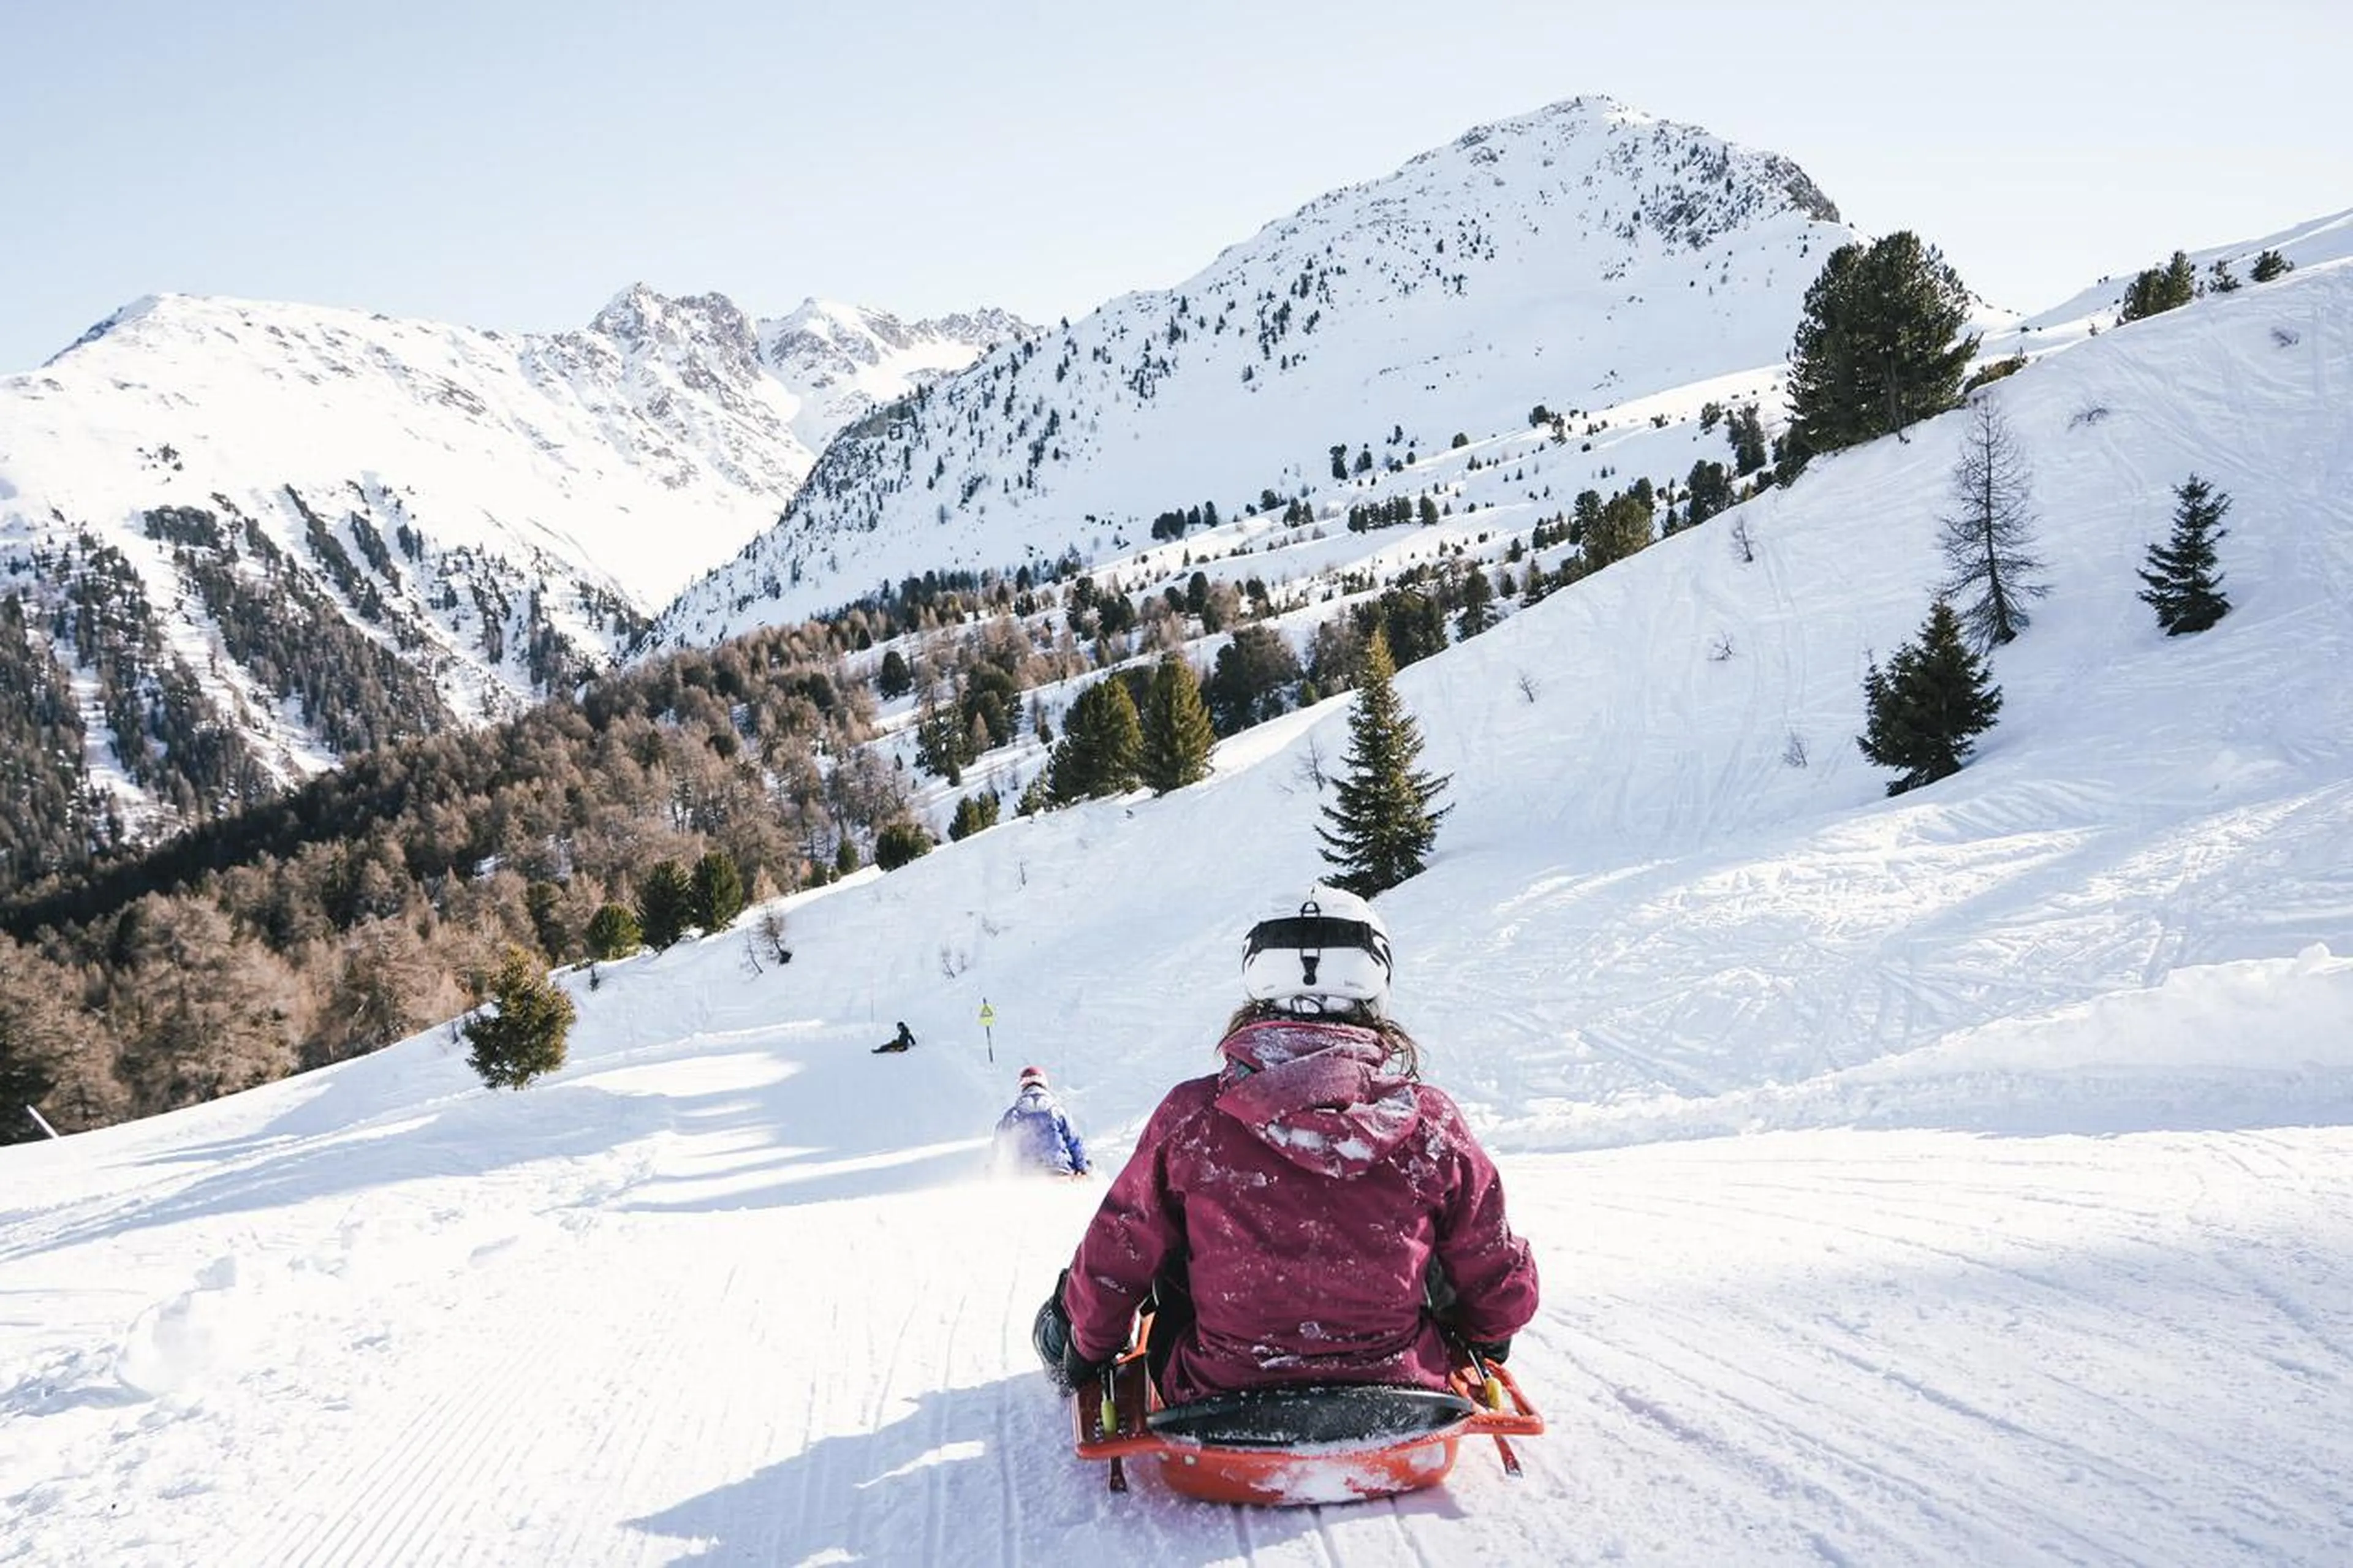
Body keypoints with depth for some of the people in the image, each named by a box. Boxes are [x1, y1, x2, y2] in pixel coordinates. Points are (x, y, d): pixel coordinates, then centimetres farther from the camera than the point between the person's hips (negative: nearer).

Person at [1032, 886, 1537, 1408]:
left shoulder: (1191, 1117, -14)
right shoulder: (1430, 1122, -12)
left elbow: (1112, 1266, -2)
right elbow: (1503, 1288, 0)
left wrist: (1085, 1348, 20)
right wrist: (1486, 1336, 24)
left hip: (1218, 1391, 0)